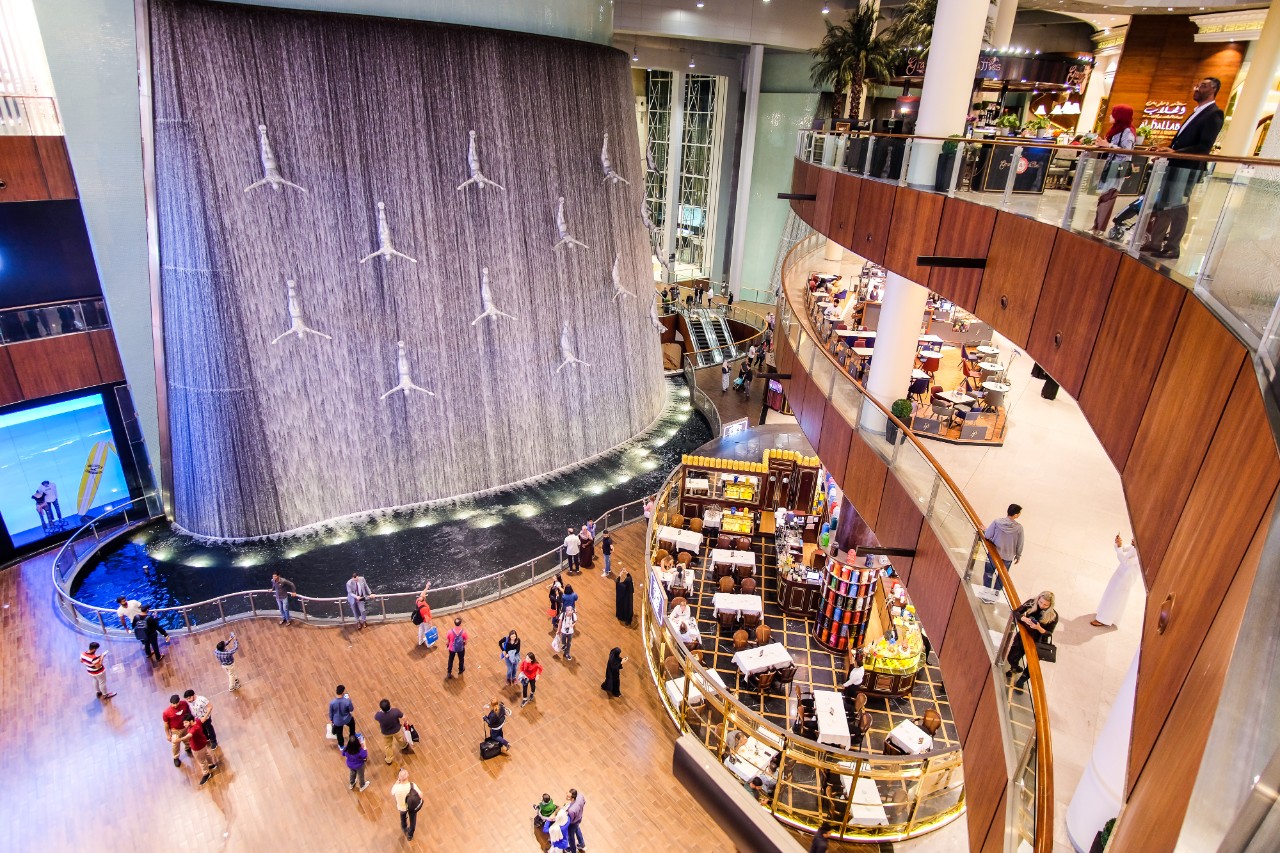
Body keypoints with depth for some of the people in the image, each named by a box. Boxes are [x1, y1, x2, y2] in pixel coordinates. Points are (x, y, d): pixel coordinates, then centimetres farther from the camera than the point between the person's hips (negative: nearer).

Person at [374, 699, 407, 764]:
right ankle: (404, 747, 67)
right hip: (396, 730, 0)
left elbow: (375, 718, -12)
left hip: (385, 733, 0)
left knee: (387, 745, 31)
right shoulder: (395, 711, -40)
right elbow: (403, 717, -21)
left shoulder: (378, 715, -39)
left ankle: (388, 759, 54)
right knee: (400, 739, 35)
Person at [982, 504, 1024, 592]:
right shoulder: (1019, 528, -18)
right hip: (1008, 557, 1)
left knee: (988, 573, 20)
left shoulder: (997, 522, -22)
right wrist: (1018, 556, 11)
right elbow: (1019, 544, -6)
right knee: (1002, 577, 24)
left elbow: (988, 536, -16)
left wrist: (984, 530, 6)